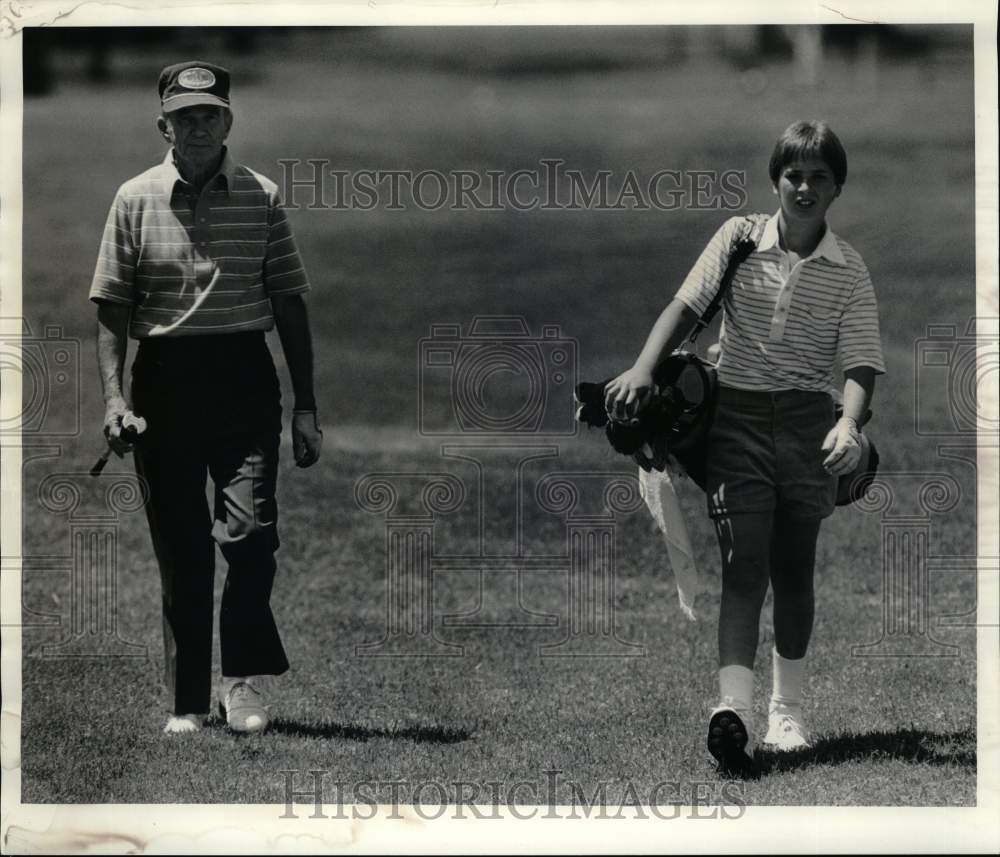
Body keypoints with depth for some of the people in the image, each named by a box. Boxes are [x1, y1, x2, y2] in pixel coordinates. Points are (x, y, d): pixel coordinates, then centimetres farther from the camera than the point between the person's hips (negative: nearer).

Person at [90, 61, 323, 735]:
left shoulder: (260, 198, 6)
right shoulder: (135, 200, 5)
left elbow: (289, 303, 9)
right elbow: (113, 307, 6)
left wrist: (306, 407, 5)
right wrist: (114, 395, -7)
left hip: (244, 376, 0)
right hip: (165, 379, 0)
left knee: (250, 530, -16)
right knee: (180, 548, 3)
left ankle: (245, 681, -3)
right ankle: (188, 702, 10)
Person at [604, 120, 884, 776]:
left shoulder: (849, 270, 1)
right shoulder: (739, 238, 2)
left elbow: (861, 360, -6)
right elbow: (686, 307, -6)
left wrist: (849, 424, -25)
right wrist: (643, 370, -22)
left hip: (808, 420, 1)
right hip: (738, 415, -1)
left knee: (794, 570, 11)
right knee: (745, 566, -12)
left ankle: (789, 708, 27)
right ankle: (734, 710, -24)